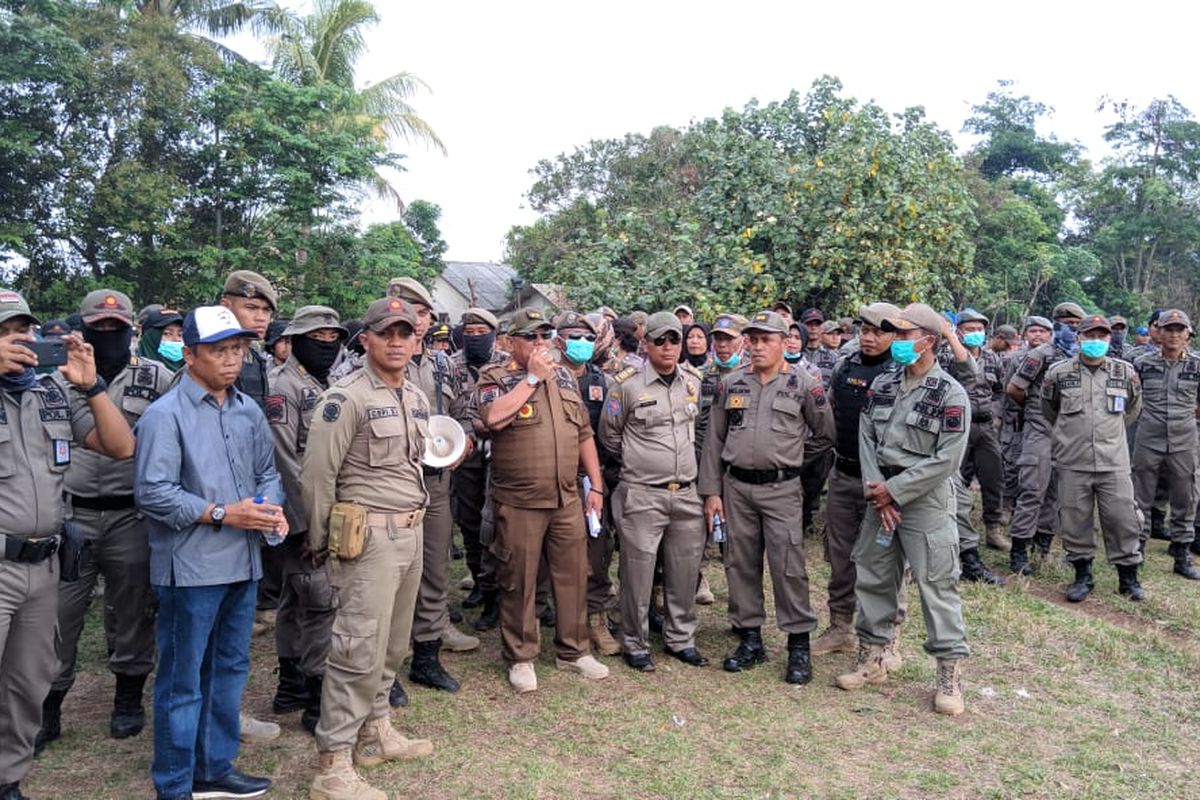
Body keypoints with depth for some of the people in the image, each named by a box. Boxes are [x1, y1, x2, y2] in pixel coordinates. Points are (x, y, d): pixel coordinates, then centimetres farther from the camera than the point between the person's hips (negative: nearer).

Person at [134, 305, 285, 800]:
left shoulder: (249, 411, 7)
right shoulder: (165, 415, -11)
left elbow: (267, 471, 14)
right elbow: (152, 493, -16)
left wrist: (271, 505, -6)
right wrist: (222, 514, -19)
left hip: (244, 563, 7)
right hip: (191, 568, -6)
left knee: (230, 669, 18)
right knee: (183, 680, 5)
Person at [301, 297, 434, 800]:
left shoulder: (417, 399, 12)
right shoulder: (346, 398, -13)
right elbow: (316, 475, -12)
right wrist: (320, 542, -6)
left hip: (412, 532, 8)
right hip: (369, 535, -8)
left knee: (393, 643, 16)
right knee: (361, 647, -6)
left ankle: (375, 731, 32)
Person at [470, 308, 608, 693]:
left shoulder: (565, 378, 13)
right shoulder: (494, 377, -3)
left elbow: (584, 434, 16)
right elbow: (493, 418, -25)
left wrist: (596, 486, 10)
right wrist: (532, 377, -16)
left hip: (567, 500, 5)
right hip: (518, 503, -4)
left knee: (574, 576, 11)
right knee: (518, 582, 6)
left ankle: (573, 650, 27)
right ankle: (520, 658, 22)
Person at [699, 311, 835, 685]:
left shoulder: (804, 385, -2)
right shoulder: (730, 384, 7)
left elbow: (825, 434, 6)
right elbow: (714, 441, 7)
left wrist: (793, 458, 9)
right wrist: (711, 491, 3)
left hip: (781, 489, -3)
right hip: (736, 487, 4)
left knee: (788, 567, -3)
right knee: (741, 564, 10)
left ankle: (799, 644, 10)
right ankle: (750, 639, 22)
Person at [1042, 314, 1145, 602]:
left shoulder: (1125, 372, 3)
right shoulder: (1059, 372, -1)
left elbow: (1132, 409, 21)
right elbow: (1048, 410, 15)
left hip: (1114, 462, 1)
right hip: (1072, 462, 0)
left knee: (1123, 519, 3)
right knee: (1074, 521, 5)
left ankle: (1128, 577, 20)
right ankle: (1083, 576, 20)